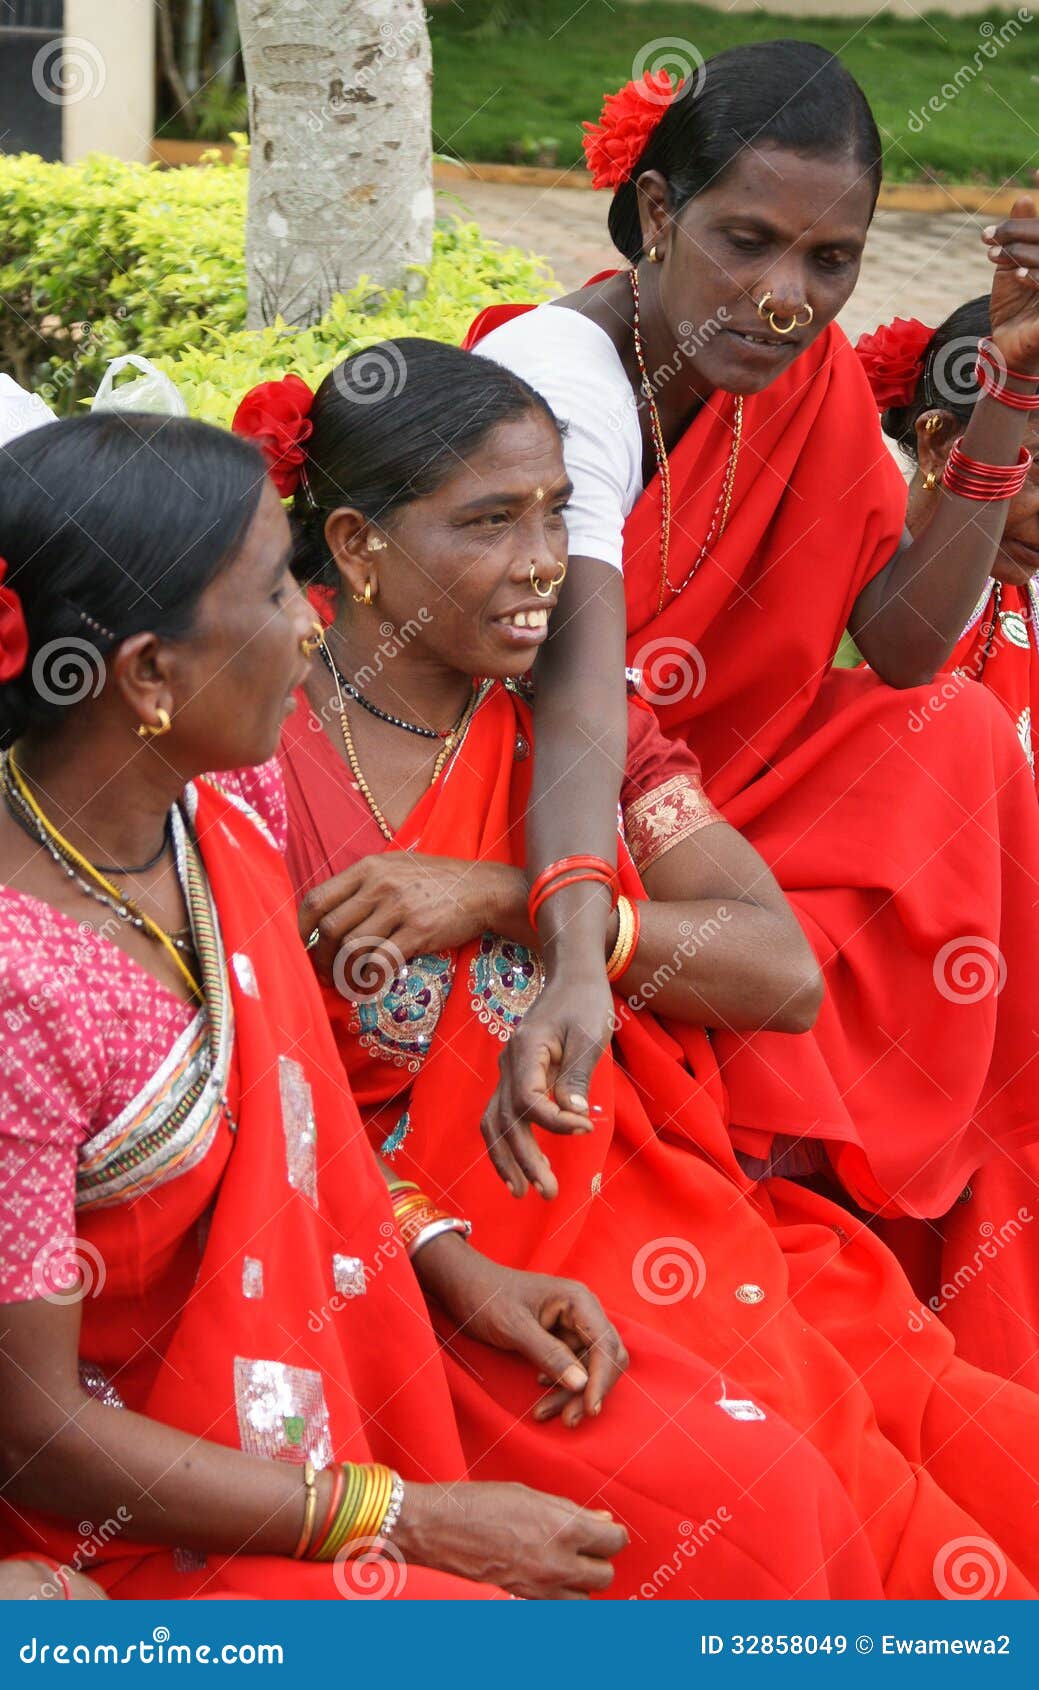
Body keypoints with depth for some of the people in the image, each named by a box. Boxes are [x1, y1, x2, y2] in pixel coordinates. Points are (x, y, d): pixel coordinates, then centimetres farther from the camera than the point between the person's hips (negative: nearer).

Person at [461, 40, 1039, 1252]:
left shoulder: (805, 370, -4)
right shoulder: (556, 375, -26)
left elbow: (903, 647, -8)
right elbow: (581, 691, -40)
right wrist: (578, 969, -55)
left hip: (674, 795, 8)